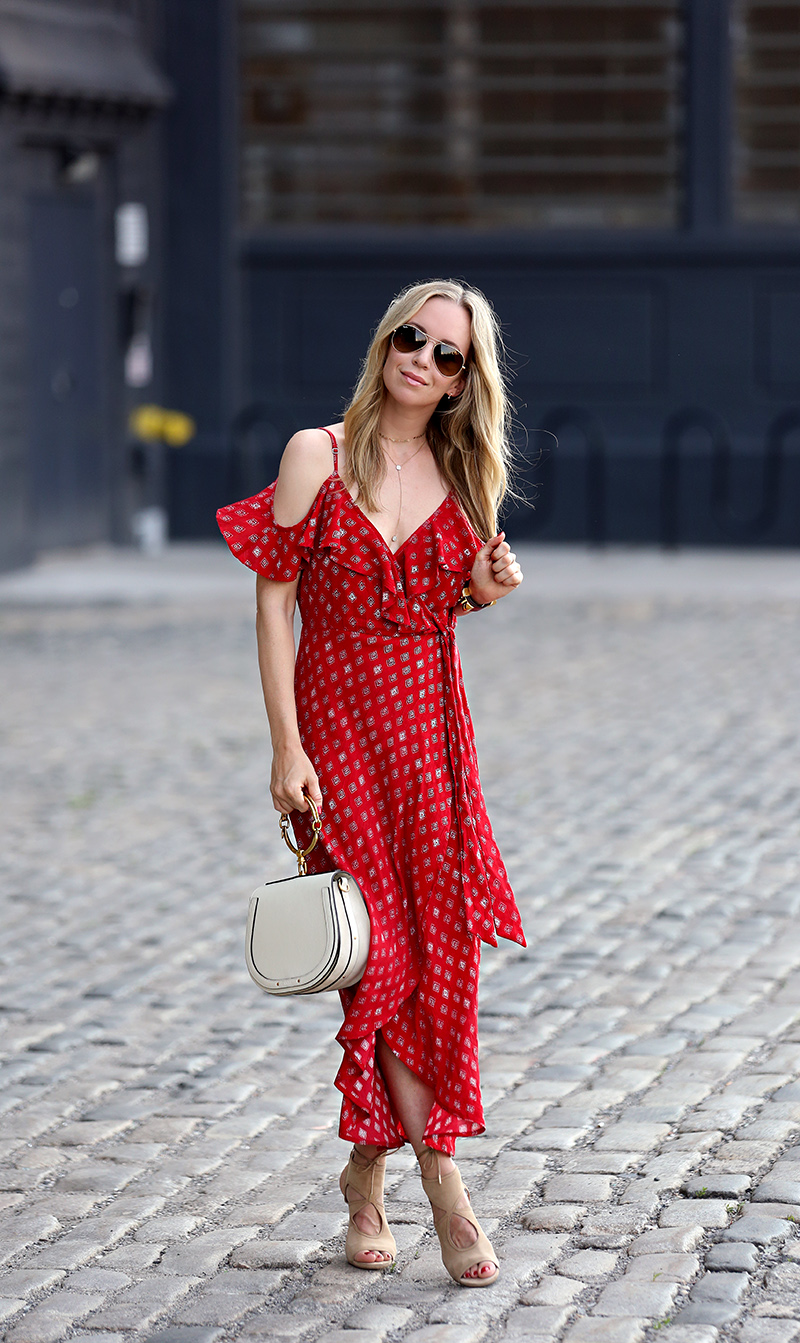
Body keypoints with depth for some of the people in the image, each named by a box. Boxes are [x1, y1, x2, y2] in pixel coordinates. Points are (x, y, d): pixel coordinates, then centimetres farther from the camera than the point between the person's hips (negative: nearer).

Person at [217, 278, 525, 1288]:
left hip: (431, 730, 4)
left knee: (437, 950, 1)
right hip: (338, 721, -4)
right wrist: (287, 747, -11)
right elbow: (274, 602, -5)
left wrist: (483, 591, -4)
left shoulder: (461, 477, 8)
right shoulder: (318, 455, -4)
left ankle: (367, 1173, 17)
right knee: (382, 954, -7)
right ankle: (444, 1188, -2)